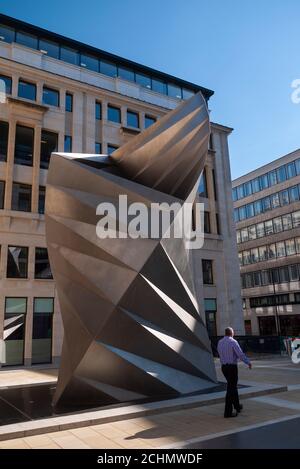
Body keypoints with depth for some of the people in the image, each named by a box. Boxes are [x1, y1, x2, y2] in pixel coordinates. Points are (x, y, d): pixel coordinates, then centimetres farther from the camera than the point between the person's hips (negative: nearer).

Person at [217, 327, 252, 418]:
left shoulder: (219, 342, 7)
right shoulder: (233, 342, -14)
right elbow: (240, 354, -17)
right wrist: (248, 362, -4)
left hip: (224, 367, 7)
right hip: (232, 367, -7)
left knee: (233, 386, 23)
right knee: (231, 388, -3)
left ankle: (237, 406, 37)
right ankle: (228, 412, -2)